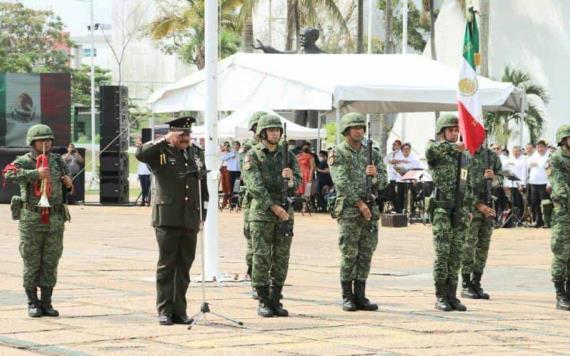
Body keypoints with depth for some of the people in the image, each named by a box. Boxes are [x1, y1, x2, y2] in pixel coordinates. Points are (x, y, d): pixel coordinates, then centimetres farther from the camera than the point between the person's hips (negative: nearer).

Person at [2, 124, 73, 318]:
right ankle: (33, 303, 11)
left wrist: (69, 184, -3)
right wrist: (36, 173, -30)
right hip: (31, 220, -3)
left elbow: (66, 190, 20)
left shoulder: (58, 161, 9)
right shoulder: (24, 161, -4)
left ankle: (46, 302, 12)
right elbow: (9, 174, -26)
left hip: (55, 220, 3)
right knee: (31, 263, 2)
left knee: (50, 264, 5)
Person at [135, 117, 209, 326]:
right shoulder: (161, 153, 0)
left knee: (184, 266, 6)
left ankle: (179, 310, 12)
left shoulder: (196, 153, 15)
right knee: (166, 265, -2)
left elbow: (203, 185, 19)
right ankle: (164, 311, 2)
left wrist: (202, 214, 15)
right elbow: (140, 154, -21)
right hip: (167, 218, -5)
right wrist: (165, 141, -16)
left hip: (190, 220, 5)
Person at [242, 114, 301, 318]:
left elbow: (297, 183, 4)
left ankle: (276, 301, 11)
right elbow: (255, 186, -12)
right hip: (262, 212, -4)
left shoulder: (287, 154, 10)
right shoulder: (253, 156, -2)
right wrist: (273, 206, -19)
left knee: (281, 259, 5)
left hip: (285, 212, 4)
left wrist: (291, 177, -19)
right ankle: (263, 302, 1)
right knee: (261, 258, -4)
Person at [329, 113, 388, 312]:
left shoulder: (372, 153, 13)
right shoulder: (337, 154, -1)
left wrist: (375, 174, -13)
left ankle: (360, 295, 10)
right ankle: (347, 297, 3)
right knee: (349, 255, -4)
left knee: (366, 254, 5)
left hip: (370, 209, 5)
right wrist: (359, 204, -14)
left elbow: (384, 182, 10)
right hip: (348, 209, -5)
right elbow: (342, 183, -11)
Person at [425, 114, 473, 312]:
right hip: (442, 209, -6)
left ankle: (452, 295, 10)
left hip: (460, 211, 6)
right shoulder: (436, 154, -4)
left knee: (456, 255, 6)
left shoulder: (465, 156, 16)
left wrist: (468, 209, 17)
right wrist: (454, 147, -42)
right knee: (442, 253, -6)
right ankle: (440, 297, -1)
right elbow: (431, 149, -31)